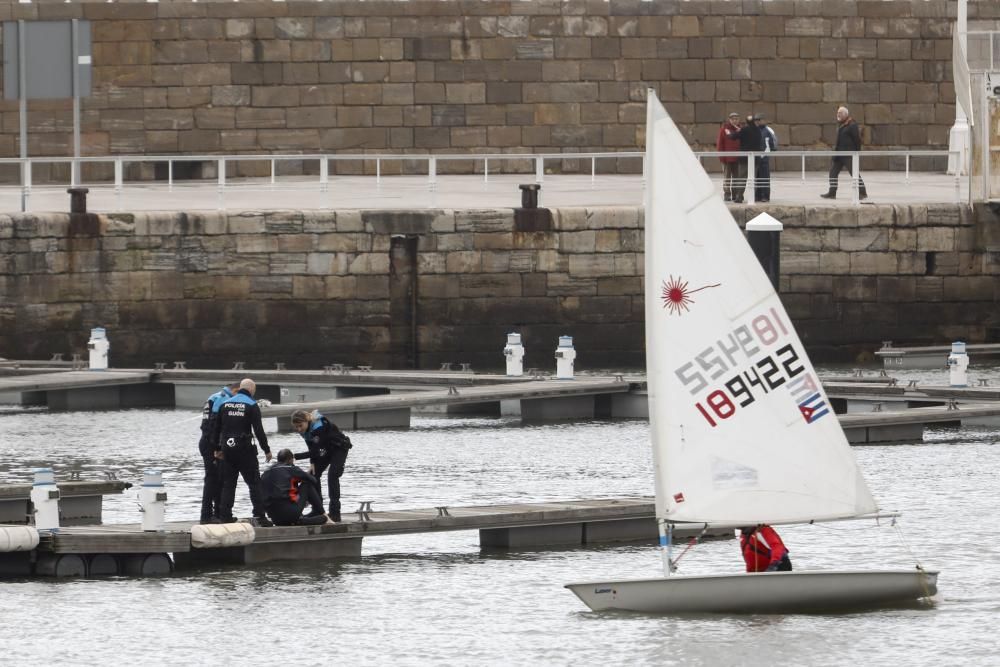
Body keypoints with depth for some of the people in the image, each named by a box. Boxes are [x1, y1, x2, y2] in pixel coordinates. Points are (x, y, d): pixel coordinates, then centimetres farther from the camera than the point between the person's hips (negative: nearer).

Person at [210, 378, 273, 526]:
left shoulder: (224, 404, 9)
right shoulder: (252, 405, -6)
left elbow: (216, 428, 12)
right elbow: (259, 430, -10)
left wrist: (218, 449, 20)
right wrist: (266, 450, -3)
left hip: (227, 448, 4)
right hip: (245, 449, -4)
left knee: (228, 484, 9)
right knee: (254, 482, -1)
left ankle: (225, 516, 6)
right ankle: (259, 515, -8)